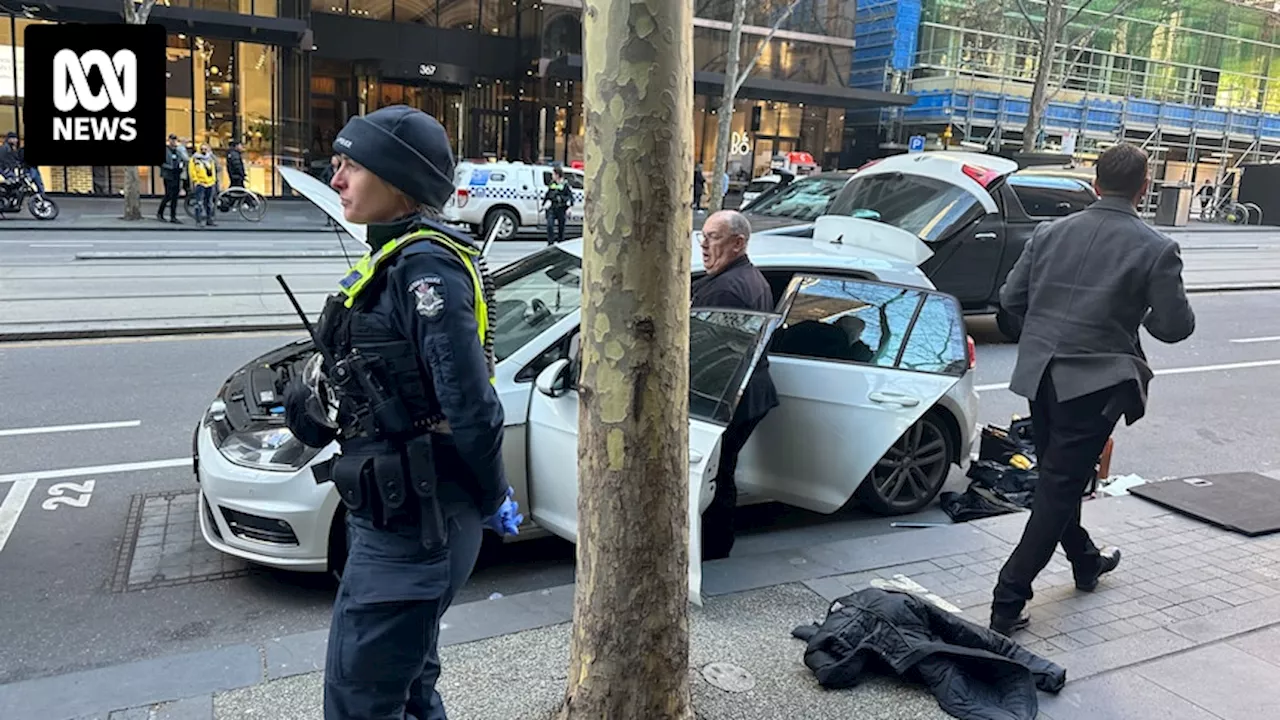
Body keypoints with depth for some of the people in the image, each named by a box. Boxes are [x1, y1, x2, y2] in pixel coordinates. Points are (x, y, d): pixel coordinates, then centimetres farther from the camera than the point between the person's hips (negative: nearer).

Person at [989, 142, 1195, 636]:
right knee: (1059, 488, 0)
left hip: (1041, 374, 5)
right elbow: (1176, 326, -6)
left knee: (1058, 479, 22)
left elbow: (1010, 298, 6)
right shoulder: (1156, 249, -8)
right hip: (1095, 384, -5)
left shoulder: (1051, 233, 2)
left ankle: (1085, 561, 44)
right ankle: (1008, 601, -1)